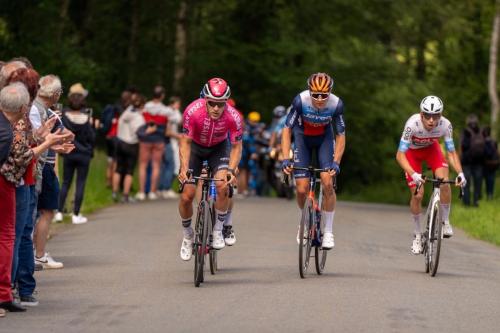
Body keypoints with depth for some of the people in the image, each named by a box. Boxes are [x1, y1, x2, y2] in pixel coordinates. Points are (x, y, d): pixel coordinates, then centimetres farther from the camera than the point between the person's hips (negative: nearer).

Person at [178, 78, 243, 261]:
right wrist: (184, 168, -36)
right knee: (187, 195, -8)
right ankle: (187, 235, 18)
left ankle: (218, 230, -6)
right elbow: (185, 142, -24)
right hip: (195, 147, 0)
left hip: (219, 147, 0)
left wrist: (231, 170, -34)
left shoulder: (233, 117, -31)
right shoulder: (193, 111, -34)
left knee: (223, 185, -25)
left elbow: (236, 147, -19)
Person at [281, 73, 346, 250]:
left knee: (327, 182, -19)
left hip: (324, 138, 0)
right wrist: (286, 159, -28)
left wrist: (336, 162, -26)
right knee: (302, 189, -9)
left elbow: (340, 135, -17)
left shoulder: (336, 104, -29)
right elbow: (287, 129, -21)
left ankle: (328, 231, -7)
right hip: (303, 137, 0)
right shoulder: (300, 101, -32)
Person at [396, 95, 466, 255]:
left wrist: (460, 173, -38)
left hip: (431, 148, 2)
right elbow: (400, 155, -38)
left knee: (444, 183, -23)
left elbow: (451, 152, -22)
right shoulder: (413, 124, -39)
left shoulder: (445, 125, -31)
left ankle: (445, 222, -1)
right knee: (417, 195, -9)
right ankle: (418, 235, 11)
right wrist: (413, 175, -52)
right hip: (412, 151, -2)